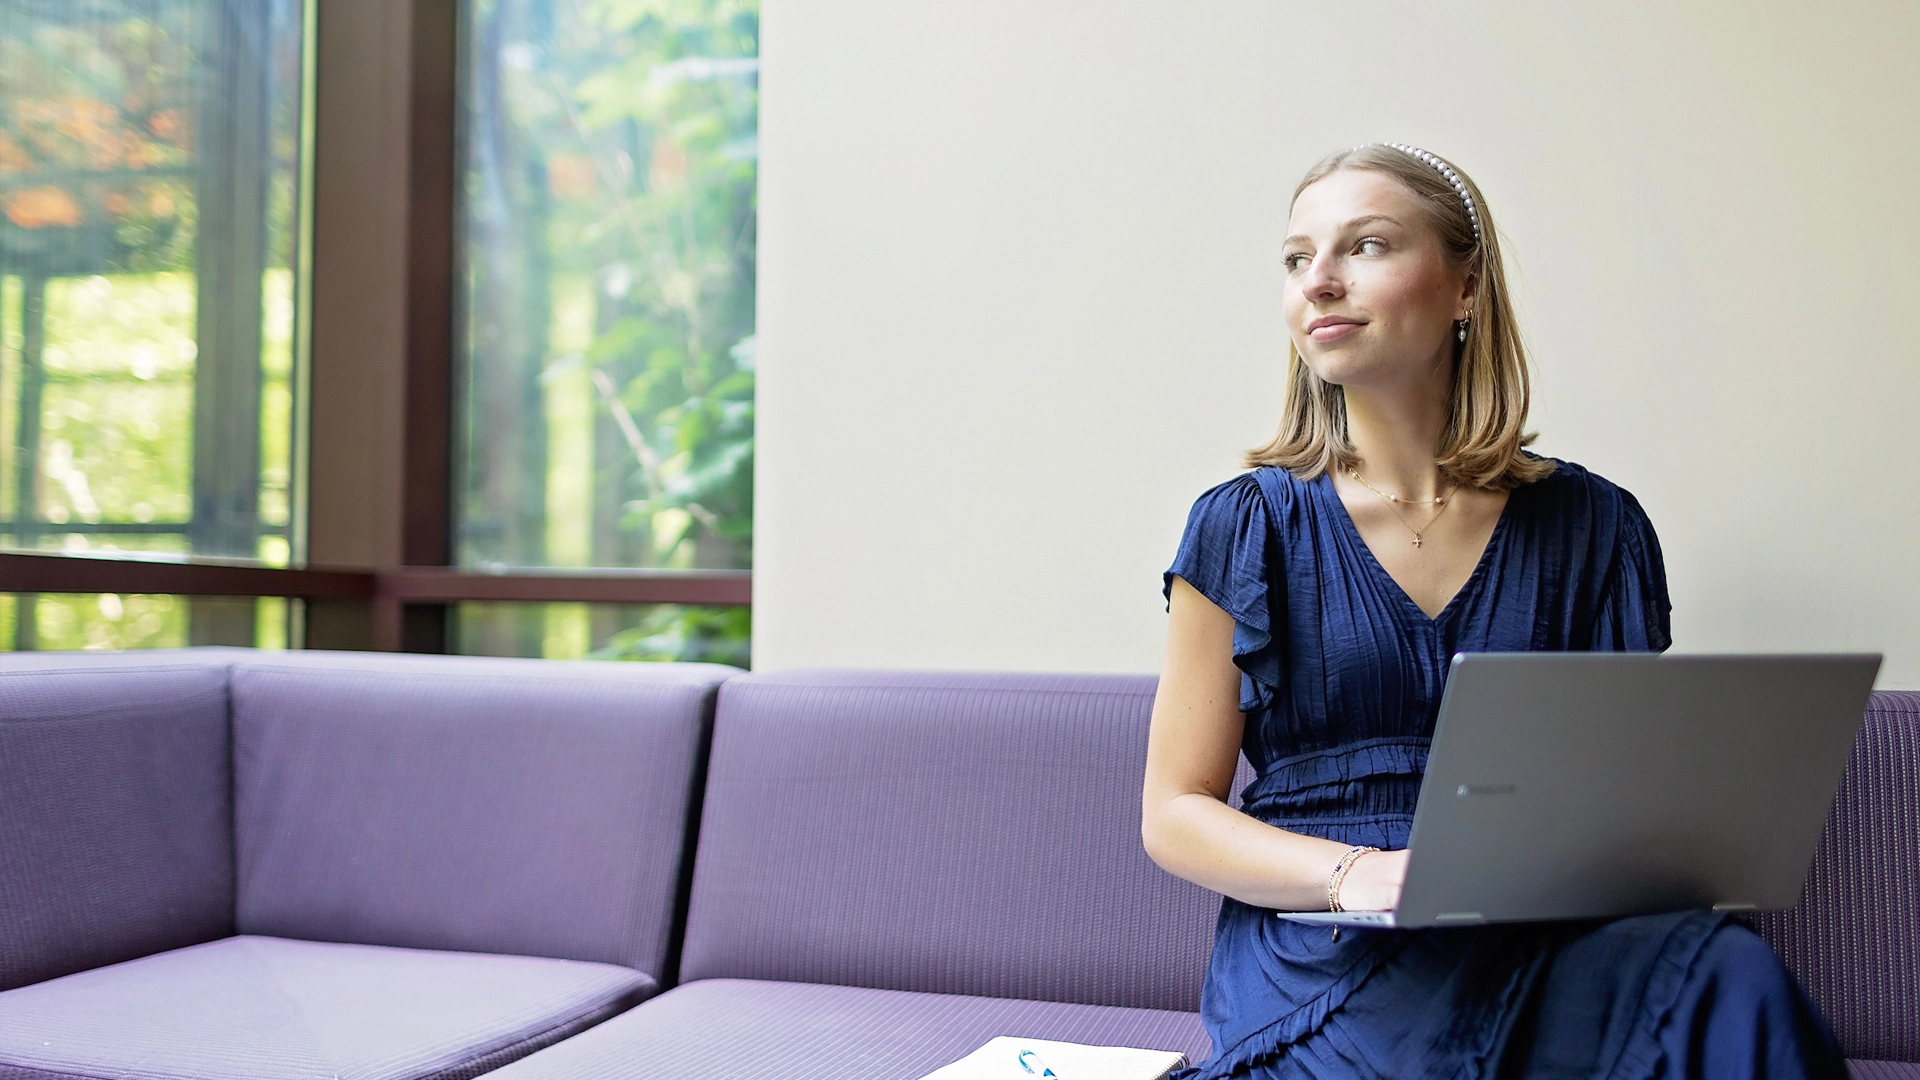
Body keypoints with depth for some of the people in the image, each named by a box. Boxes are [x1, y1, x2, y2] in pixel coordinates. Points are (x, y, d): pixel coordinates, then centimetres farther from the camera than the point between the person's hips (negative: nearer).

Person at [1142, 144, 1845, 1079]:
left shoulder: (1589, 527, 9)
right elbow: (1175, 809, 4)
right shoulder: (1247, 528, 4)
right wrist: (1352, 874, -15)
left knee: (1741, 985, -30)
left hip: (1550, 949, 3)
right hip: (1332, 960, -2)